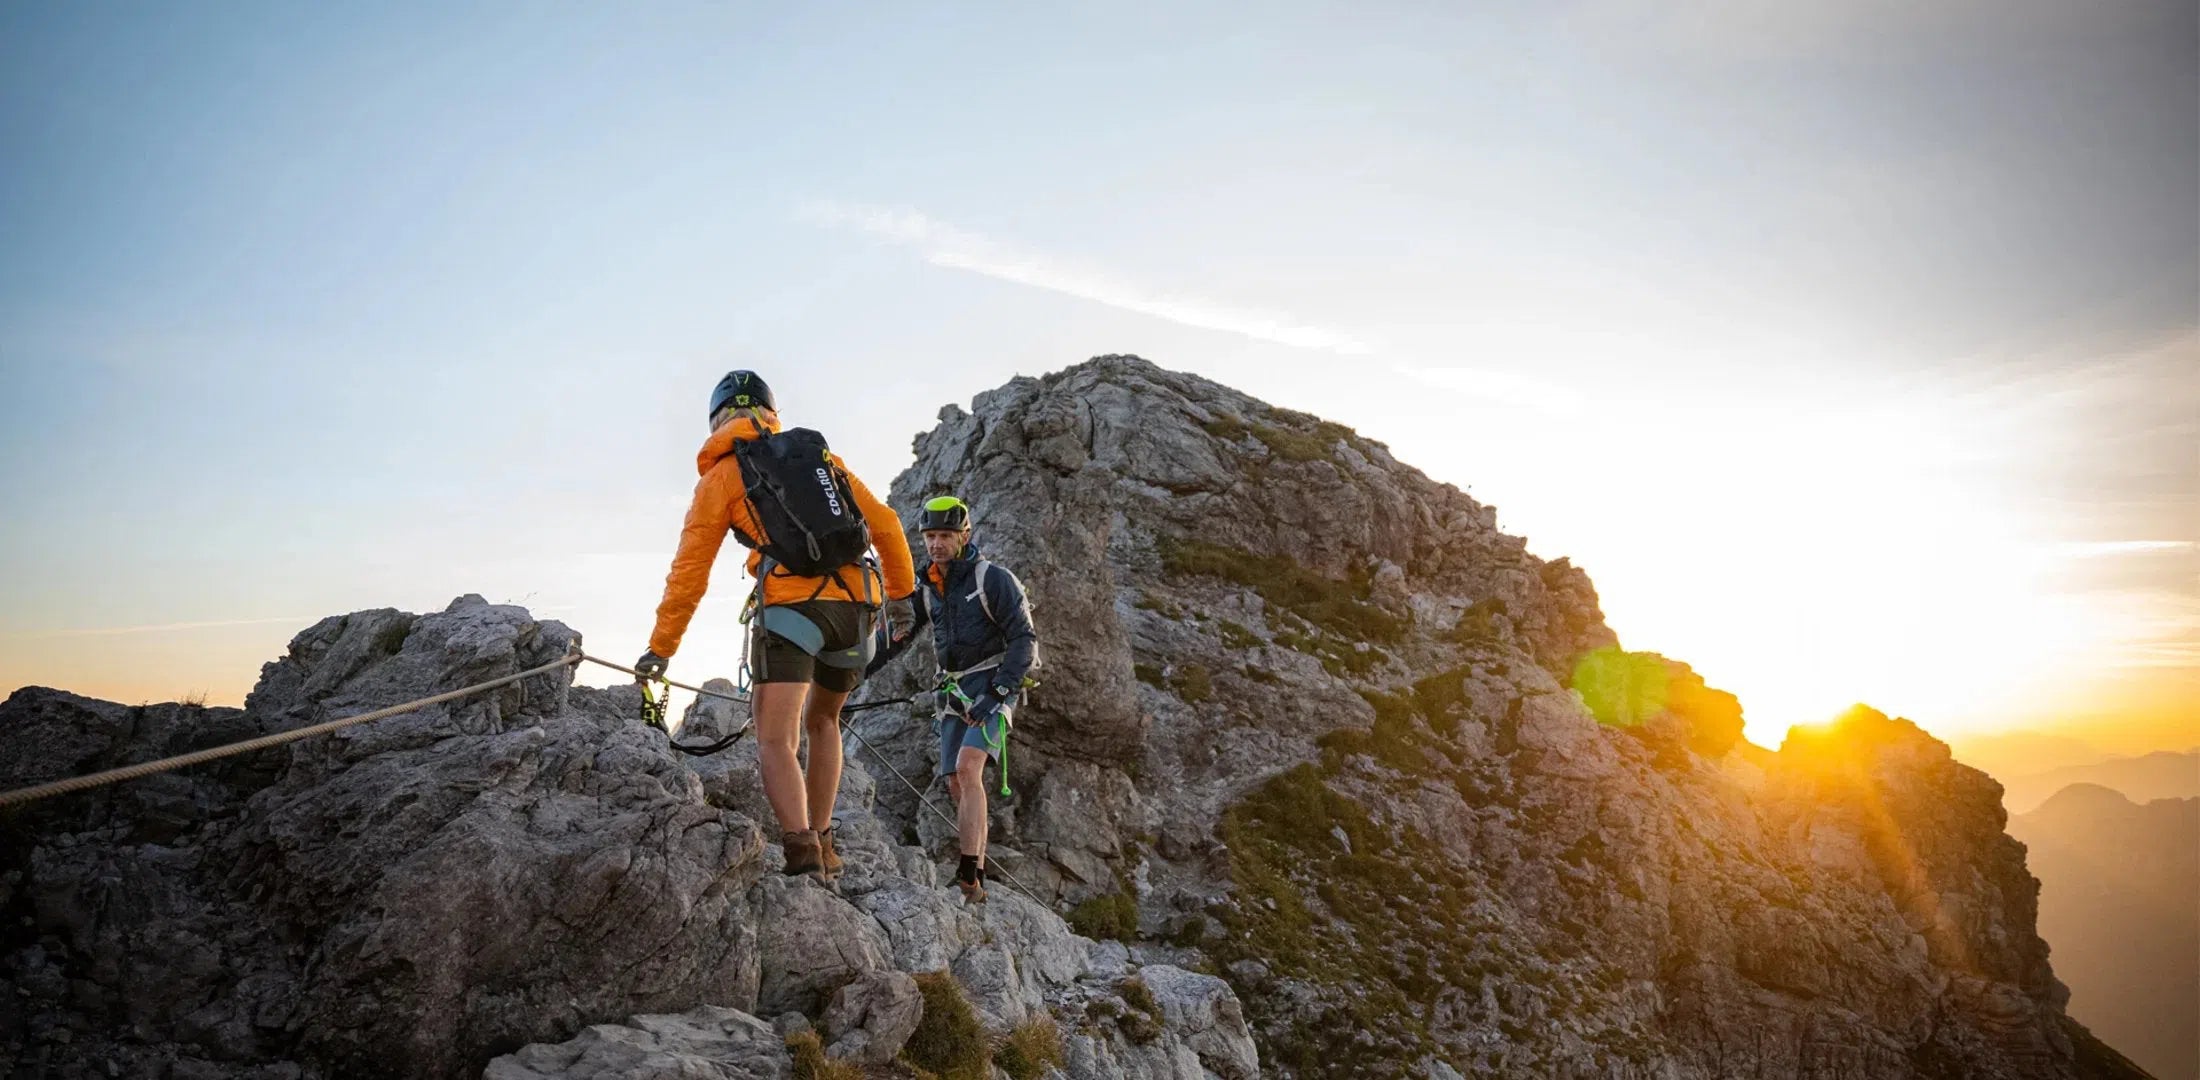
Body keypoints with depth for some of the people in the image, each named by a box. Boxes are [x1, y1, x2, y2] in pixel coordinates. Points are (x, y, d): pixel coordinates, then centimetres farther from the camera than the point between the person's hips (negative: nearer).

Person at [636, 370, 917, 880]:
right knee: (822, 721, 24)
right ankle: (823, 845, 22)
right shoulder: (821, 454, 21)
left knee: (775, 742, -7)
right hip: (855, 606, 5)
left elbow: (689, 572, 7)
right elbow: (885, 523, 18)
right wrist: (902, 594, 27)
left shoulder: (722, 475, 10)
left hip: (792, 608, -5)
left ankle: (802, 854, -27)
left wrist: (661, 647, 15)